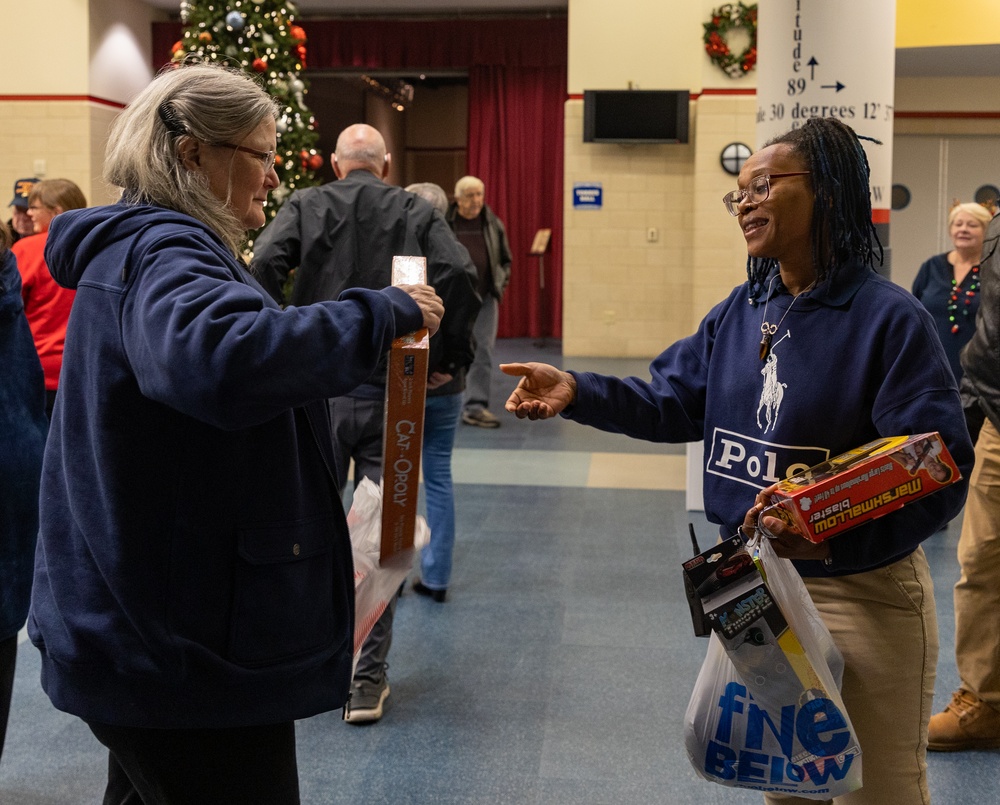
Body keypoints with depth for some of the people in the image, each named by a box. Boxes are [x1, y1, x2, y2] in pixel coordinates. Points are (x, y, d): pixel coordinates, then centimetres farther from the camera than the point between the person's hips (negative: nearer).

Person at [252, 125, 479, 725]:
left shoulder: (306, 206, 5)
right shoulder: (417, 213, 5)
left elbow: (264, 266, -12)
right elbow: (462, 277, -9)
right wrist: (450, 359, -1)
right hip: (392, 390, 0)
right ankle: (369, 680, 8)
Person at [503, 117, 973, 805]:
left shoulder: (890, 317, -18)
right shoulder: (741, 311, 6)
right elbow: (672, 400, 5)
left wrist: (836, 533, -39)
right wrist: (576, 392, -11)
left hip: (860, 593, -7)